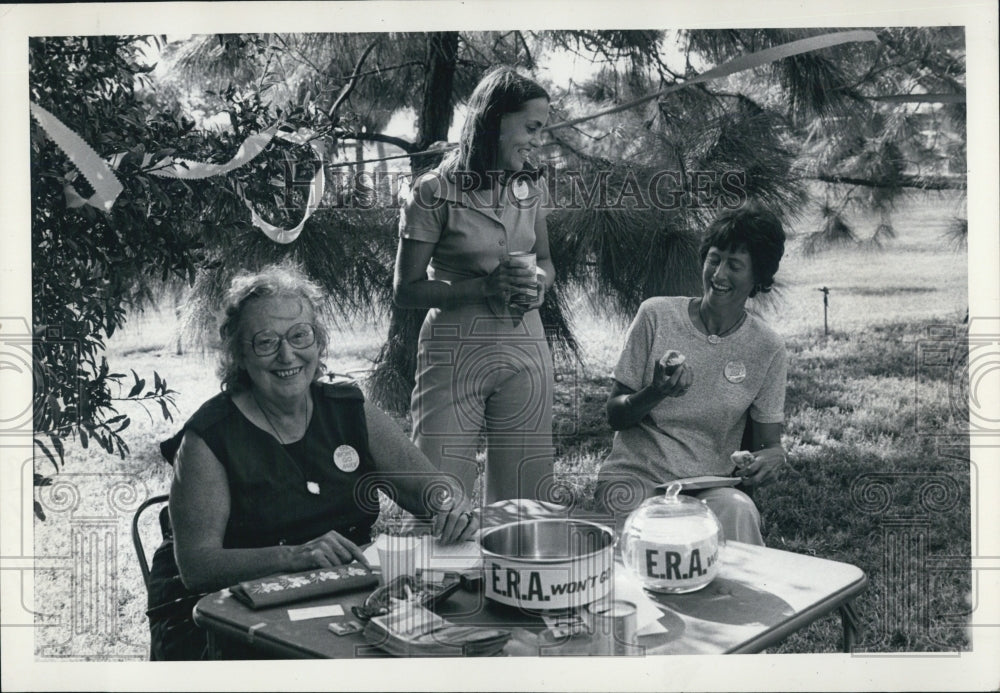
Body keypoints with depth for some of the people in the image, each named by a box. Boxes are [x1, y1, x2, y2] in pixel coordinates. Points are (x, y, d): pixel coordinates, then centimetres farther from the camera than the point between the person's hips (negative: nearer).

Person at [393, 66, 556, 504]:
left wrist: (538, 285, -2)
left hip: (525, 351, 5)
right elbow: (406, 290, -6)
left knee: (525, 501, 7)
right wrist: (486, 287, -17)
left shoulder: (532, 186, 8)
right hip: (455, 352, -4)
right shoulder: (435, 192, -7)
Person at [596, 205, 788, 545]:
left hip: (709, 485, 2)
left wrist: (773, 456, -18)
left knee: (738, 512, -31)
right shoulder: (656, 315, -1)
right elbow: (614, 415, 0)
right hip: (633, 478, -1)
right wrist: (656, 393, -21)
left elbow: (769, 440, 6)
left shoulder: (767, 348, 2)